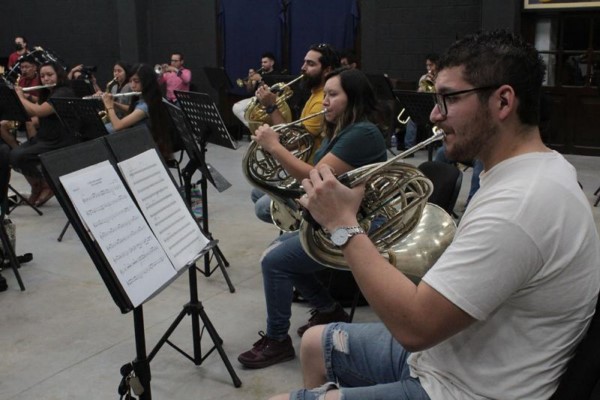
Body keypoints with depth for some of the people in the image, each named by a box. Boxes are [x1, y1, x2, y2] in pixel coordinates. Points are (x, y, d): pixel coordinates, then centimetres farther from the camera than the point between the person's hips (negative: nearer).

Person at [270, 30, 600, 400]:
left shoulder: (521, 203, -31)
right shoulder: (535, 169, 2)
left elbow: (414, 326, -29)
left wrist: (343, 223, -21)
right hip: (446, 348, 10)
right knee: (316, 344, 21)